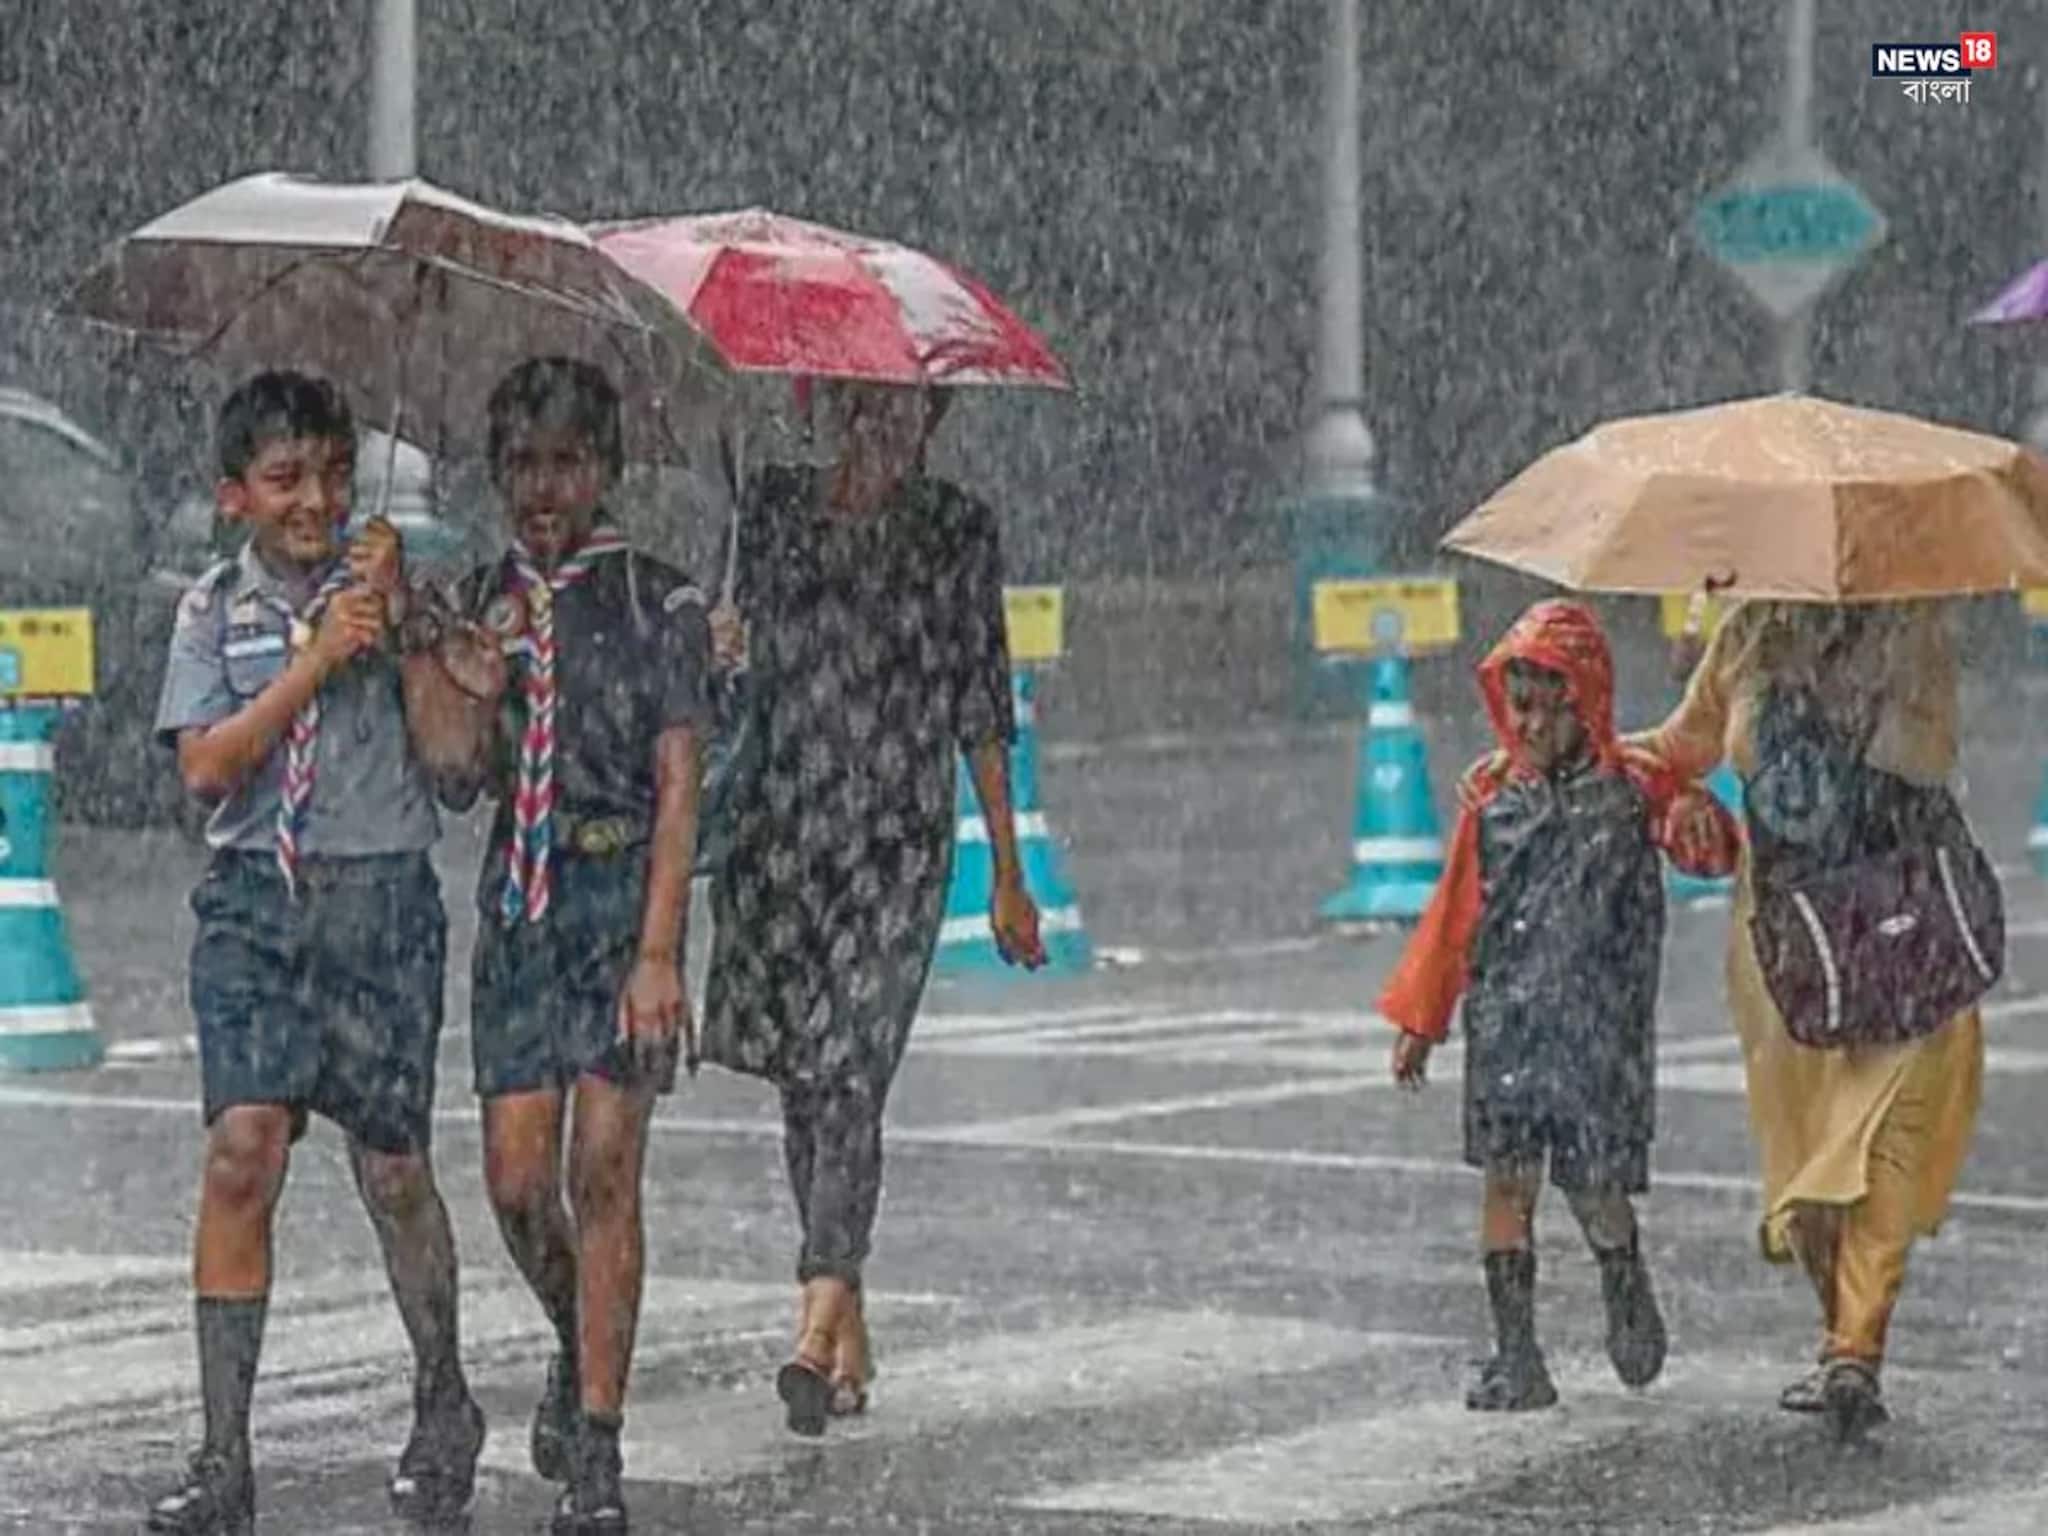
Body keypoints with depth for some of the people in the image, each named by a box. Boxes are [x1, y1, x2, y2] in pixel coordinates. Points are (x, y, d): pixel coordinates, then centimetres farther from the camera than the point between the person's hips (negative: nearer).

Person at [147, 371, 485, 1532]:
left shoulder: (389, 587, 6)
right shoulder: (218, 608, 8)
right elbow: (206, 766, -5)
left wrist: (399, 623, -11)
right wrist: (316, 661, -11)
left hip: (384, 893, 0)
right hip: (257, 899, 0)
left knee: (394, 1170, 4)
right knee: (244, 1152, -13)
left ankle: (445, 1405, 28)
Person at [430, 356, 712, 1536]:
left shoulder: (661, 605, -2)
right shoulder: (481, 604, 11)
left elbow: (678, 789, -7)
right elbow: (458, 785, 10)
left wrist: (658, 952, -16)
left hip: (623, 893, -4)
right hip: (519, 901, 4)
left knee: (604, 1170, -9)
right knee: (518, 1181, 0)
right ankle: (584, 1348, 30)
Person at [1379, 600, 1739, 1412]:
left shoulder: (1631, 788, 0)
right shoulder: (1494, 794, 7)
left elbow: (1708, 853, -11)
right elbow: (1454, 912, 12)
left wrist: (1697, 820, -36)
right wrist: (1419, 1017, 13)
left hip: (1597, 1023, -3)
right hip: (1505, 1022, 3)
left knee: (1595, 1181, -2)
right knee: (1505, 1178, -2)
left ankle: (1629, 1304, 30)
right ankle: (1516, 1357, 3)